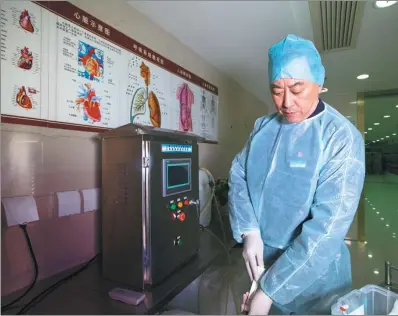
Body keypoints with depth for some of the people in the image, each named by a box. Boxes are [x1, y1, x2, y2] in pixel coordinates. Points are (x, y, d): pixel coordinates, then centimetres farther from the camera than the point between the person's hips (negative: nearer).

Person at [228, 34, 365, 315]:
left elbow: (328, 225, -25)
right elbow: (238, 176, -3)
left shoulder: (342, 138, -19)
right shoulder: (263, 126, -2)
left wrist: (270, 290, -25)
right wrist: (249, 231, -17)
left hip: (313, 276, -4)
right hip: (262, 260, 5)